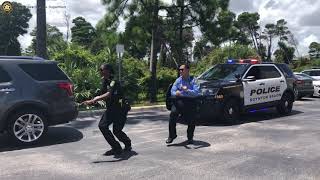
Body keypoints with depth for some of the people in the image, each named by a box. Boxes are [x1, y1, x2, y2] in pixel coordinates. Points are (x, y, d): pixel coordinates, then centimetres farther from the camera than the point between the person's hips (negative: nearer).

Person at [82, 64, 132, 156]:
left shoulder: (114, 81, -21)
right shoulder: (105, 82, 6)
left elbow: (108, 95, -36)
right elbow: (102, 95, 11)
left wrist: (93, 100, -43)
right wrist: (92, 101, -6)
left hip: (120, 109, -8)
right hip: (111, 108, 8)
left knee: (116, 130, -9)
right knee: (102, 125, -4)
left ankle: (128, 144, 23)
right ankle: (116, 147, 9)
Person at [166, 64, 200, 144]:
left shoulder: (192, 80, 2)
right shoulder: (178, 80, 8)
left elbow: (196, 92, -11)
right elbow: (172, 91, 2)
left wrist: (187, 90, -28)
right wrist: (176, 93, -22)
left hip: (189, 102, -1)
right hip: (179, 101, 1)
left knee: (191, 121, 1)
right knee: (172, 115, -19)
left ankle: (190, 138, 26)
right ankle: (171, 136, -3)